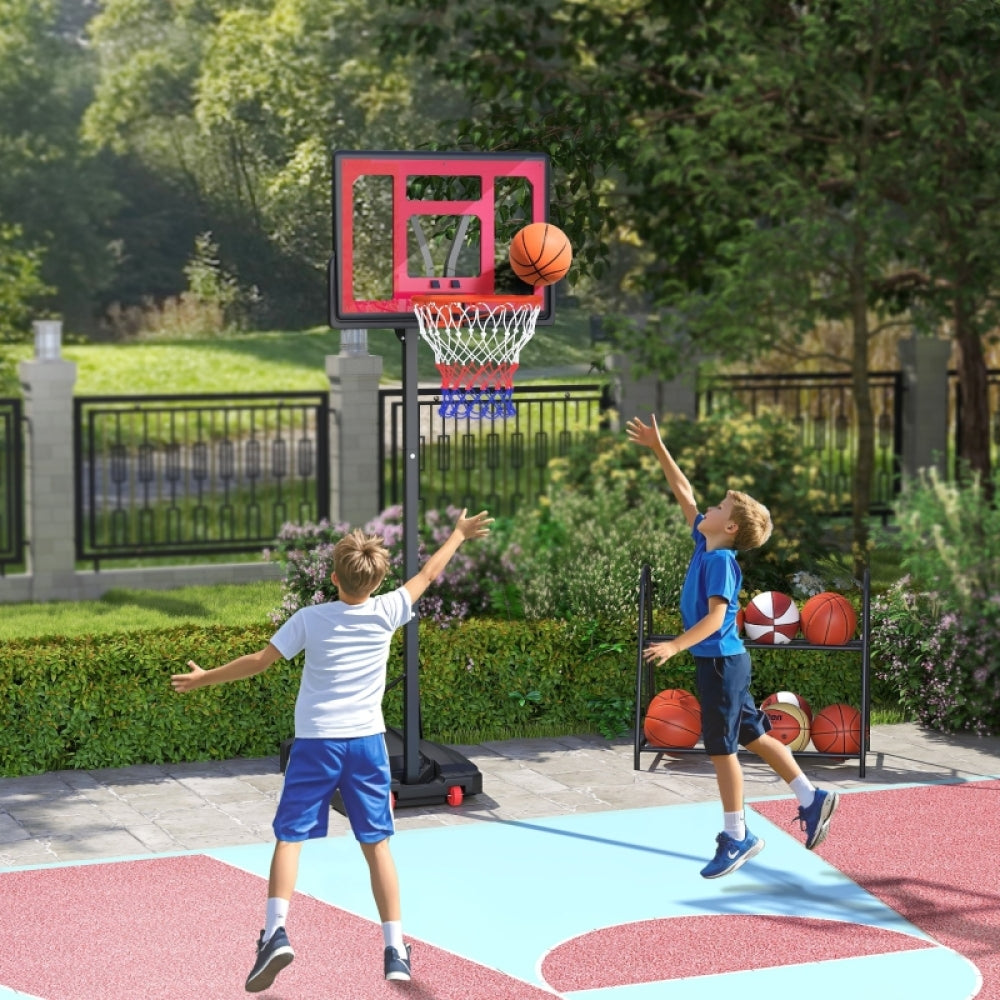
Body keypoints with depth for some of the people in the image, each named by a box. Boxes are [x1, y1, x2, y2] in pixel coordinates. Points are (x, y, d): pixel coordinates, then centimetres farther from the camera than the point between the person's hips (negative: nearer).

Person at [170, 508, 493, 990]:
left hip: (315, 744, -2)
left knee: (289, 838, 2)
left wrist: (203, 678, 9)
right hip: (367, 742, 2)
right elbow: (429, 573, 13)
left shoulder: (310, 619, -7)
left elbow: (259, 661, -4)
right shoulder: (386, 612, -2)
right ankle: (395, 950, 5)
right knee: (377, 844, 8)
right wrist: (458, 534, 29)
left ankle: (276, 931, -17)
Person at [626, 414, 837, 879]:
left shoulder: (721, 559, -17)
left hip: (721, 661, -9)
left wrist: (676, 645, -34)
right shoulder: (704, 541, 7)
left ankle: (737, 838, 8)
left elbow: (716, 616, -25)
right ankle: (812, 800, 22)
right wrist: (658, 449, 14)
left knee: (721, 748, -1)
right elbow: (683, 491, 15)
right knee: (754, 736, 16)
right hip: (717, 661, 9)